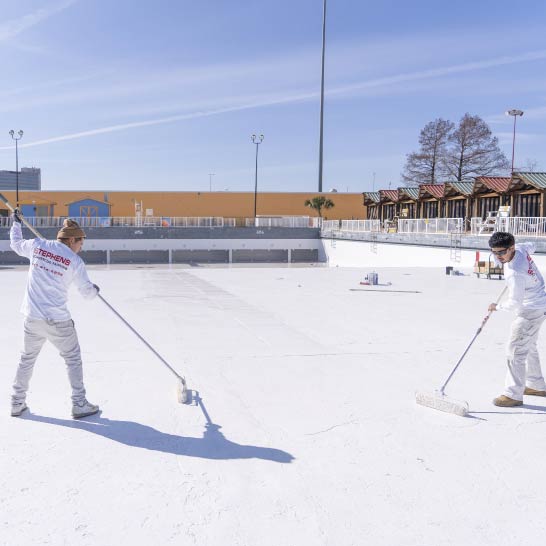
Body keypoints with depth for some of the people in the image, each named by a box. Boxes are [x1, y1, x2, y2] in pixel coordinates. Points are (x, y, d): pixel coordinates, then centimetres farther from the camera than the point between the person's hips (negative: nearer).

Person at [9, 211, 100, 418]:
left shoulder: (37, 245, 2)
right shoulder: (75, 261, -7)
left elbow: (16, 243, 24)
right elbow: (87, 291, 1)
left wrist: (16, 222, 41)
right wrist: (95, 290, 24)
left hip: (32, 318, 5)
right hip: (57, 321, -4)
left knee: (27, 358, 21)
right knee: (73, 358, 10)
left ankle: (17, 403, 30)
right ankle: (79, 405, 11)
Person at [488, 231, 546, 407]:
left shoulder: (514, 273, -33)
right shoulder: (520, 249, -8)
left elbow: (514, 303, -27)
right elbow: (531, 246, 18)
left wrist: (497, 306, -10)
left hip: (531, 310, -11)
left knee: (516, 350, -10)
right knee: (529, 346, 23)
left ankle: (513, 395, -6)